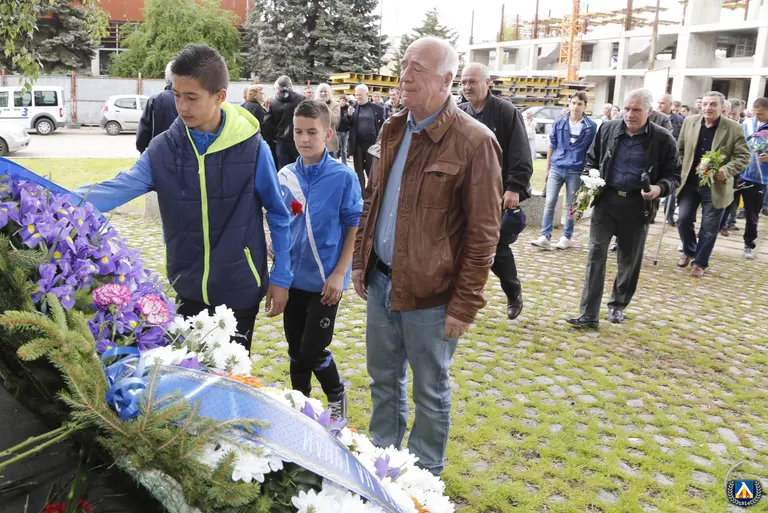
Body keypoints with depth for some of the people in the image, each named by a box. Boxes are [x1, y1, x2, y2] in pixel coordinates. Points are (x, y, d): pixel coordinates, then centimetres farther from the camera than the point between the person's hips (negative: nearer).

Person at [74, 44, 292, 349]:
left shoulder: (251, 146, -12)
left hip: (241, 288, -3)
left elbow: (278, 214, -5)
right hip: (189, 289, 3)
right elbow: (118, 189, -14)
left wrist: (281, 278, -3)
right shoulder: (163, 148, -5)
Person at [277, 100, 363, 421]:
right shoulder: (285, 176, 1)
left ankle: (336, 397, 28)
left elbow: (354, 227, -8)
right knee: (295, 349, 15)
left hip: (325, 280, -4)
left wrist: (339, 273, -12)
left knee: (312, 351, -1)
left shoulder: (343, 177, -12)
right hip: (292, 277, 5)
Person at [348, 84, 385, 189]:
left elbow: (383, 126, 1)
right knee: (359, 171, 9)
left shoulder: (377, 108, 0)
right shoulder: (352, 108, 6)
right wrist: (349, 115, -13)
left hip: (372, 145, -2)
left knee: (372, 171, 4)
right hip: (358, 145, 3)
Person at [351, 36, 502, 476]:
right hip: (381, 281, 7)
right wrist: (361, 261, 13)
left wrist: (464, 305, -14)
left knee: (430, 390, 12)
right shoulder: (393, 131, 7)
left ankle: (425, 474, 33)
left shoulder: (474, 141, -15)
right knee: (384, 378, 21)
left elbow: (483, 234, -14)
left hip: (430, 292, -6)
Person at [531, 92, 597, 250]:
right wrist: (547, 168, 10)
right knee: (549, 203, -3)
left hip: (576, 171, -2)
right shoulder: (559, 122, 4)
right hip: (556, 168, 2)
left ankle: (566, 238, 17)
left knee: (571, 206, 8)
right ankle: (545, 237, -1)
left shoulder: (591, 126, -2)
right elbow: (552, 146, 10)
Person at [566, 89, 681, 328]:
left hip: (637, 206, 0)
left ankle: (617, 305, 33)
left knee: (630, 259, 12)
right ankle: (588, 315, -4)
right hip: (606, 200, 1)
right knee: (596, 255, -6)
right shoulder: (607, 129, 0)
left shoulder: (663, 139, -6)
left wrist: (660, 188, -19)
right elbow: (592, 159, 15)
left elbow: (674, 175, 2)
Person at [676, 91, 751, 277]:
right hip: (690, 183, 3)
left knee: (709, 228, 3)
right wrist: (680, 172, 3)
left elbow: (743, 156, -7)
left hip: (716, 186, -2)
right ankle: (689, 251, 31)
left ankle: (700, 262, 19)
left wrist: (727, 170, -23)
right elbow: (680, 149, 10)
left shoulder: (734, 128, -8)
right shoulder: (690, 122, 1)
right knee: (683, 219, 5)